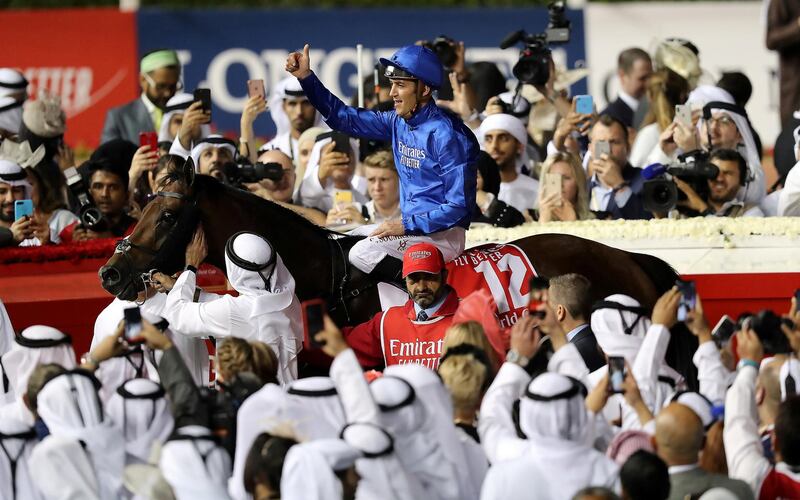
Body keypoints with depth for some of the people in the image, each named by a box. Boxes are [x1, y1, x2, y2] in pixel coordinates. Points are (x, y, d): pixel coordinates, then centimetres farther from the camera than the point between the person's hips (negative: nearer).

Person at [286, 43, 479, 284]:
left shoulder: (448, 135, -18)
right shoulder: (399, 122, 7)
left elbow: (459, 206, -20)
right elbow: (345, 118, 13)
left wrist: (406, 226, -22)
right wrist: (305, 78, 5)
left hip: (443, 234, -9)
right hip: (411, 226, 9)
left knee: (362, 254, -22)